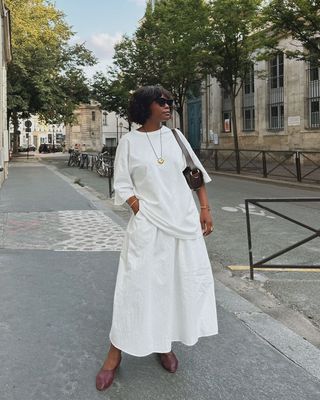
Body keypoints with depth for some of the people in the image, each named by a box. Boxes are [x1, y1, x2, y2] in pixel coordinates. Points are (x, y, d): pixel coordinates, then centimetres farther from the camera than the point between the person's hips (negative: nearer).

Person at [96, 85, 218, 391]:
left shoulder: (175, 136, 8)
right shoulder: (129, 142, -1)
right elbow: (122, 185, -1)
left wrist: (205, 209, 6)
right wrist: (140, 211, -12)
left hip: (185, 220, 4)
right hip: (148, 223, -4)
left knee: (184, 281, 8)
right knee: (137, 284, -3)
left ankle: (163, 344, 27)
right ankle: (115, 355, 12)